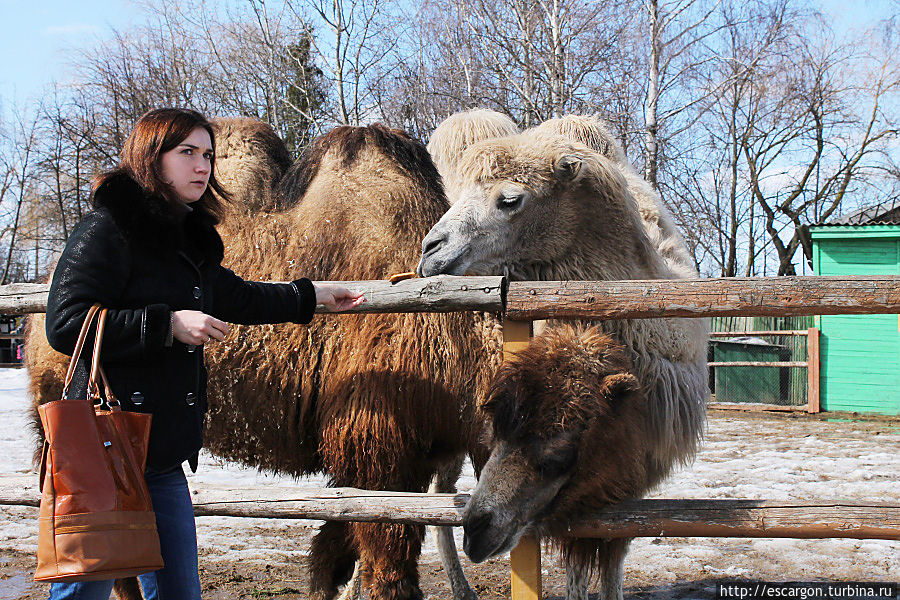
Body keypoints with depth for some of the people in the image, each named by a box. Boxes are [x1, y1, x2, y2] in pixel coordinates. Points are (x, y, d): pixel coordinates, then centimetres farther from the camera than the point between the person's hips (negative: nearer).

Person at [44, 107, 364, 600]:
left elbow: (235, 297, 34)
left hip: (165, 456, 8)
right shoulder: (108, 229, -9)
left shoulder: (190, 241, 16)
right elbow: (66, 325, -16)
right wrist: (169, 324, -18)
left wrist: (311, 296, 40)